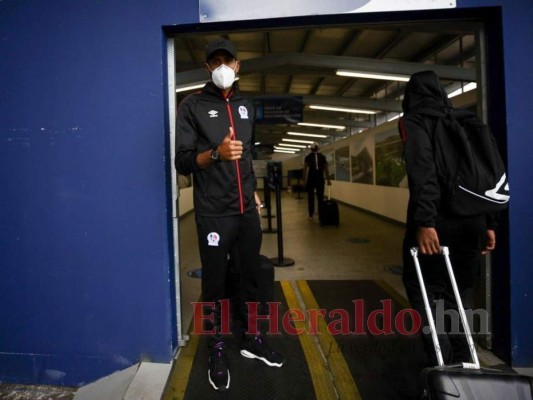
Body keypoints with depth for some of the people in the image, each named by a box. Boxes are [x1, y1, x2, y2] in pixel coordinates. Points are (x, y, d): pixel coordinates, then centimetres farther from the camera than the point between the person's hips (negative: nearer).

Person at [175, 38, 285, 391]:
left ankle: (252, 339, 30)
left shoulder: (246, 106, 15)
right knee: (215, 282, 4)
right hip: (213, 213, -5)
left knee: (252, 276, 12)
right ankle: (217, 350, 21)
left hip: (247, 210, 5)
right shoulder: (193, 106, -2)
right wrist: (215, 153, -25)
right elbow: (182, 162, -8)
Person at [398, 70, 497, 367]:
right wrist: (489, 224, 16)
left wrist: (424, 221, -23)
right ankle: (462, 362, 25)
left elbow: (422, 172, -18)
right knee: (460, 292, 16)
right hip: (472, 221, 7)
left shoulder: (414, 120, -1)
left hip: (438, 221, -7)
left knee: (424, 288, 4)